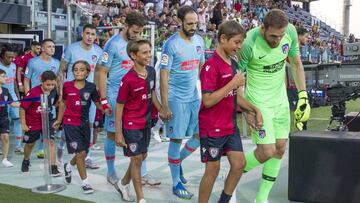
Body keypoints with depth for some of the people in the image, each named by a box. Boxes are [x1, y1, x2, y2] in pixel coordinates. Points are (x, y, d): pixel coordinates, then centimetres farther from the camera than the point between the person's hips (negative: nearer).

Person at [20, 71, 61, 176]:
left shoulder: (54, 91, -10)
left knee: (51, 142, -12)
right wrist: (23, 124, -15)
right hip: (32, 122, -2)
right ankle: (26, 160, 47)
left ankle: (52, 168, -9)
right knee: (30, 144, 17)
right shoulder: (33, 92, -24)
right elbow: (22, 108, -17)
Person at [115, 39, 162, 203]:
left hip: (146, 122, 7)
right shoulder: (128, 79, -22)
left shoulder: (151, 72, -4)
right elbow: (119, 106, -16)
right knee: (136, 158, 2)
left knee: (143, 156, 18)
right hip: (131, 124, -7)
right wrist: (118, 133, -15)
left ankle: (124, 183, 41)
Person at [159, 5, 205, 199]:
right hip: (176, 99, -6)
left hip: (195, 96, 7)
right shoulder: (171, 44, -14)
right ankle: (176, 183, 15)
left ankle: (178, 161, 34)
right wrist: (164, 105, -17)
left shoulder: (199, 41, 5)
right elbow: (163, 76, -14)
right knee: (176, 139, 1)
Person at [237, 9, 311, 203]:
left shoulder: (290, 31, -10)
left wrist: (303, 96, 3)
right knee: (267, 151, -10)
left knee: (280, 149, 8)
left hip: (281, 98, 6)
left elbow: (296, 63, 6)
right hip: (258, 101, -6)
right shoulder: (249, 42, -25)